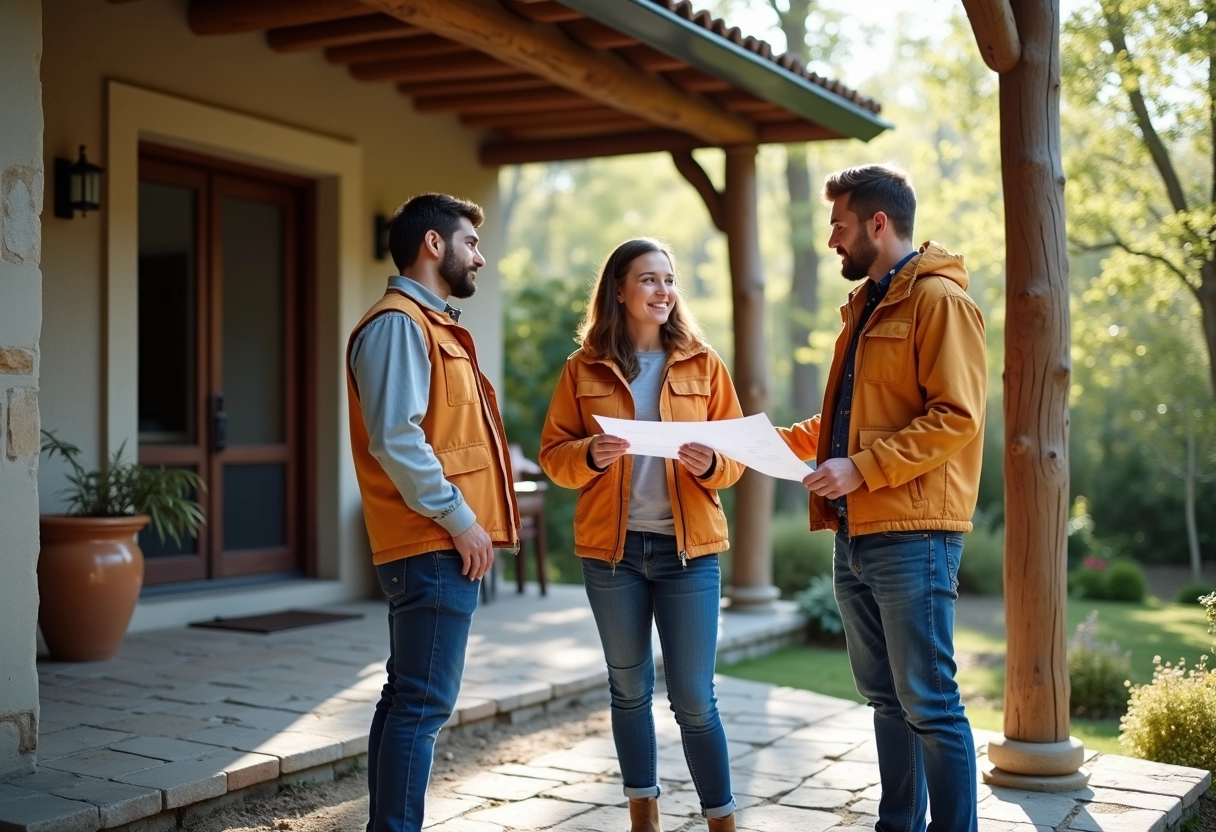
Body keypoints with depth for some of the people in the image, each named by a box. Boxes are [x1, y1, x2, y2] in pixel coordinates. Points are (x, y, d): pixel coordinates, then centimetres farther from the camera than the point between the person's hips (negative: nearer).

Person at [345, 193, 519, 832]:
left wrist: (471, 522, 14)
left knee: (408, 700, 13)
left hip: (445, 545, 10)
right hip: (434, 546, -10)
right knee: (424, 704, -8)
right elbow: (396, 441, -20)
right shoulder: (398, 322, -10)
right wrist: (460, 520, -17)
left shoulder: (433, 324, 21)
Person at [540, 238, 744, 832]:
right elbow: (553, 454, 2)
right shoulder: (583, 369, 3)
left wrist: (711, 464, -18)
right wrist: (588, 455, -18)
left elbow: (737, 454, 4)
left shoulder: (703, 365, 3)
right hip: (611, 548, 1)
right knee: (629, 689, 13)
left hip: (688, 546, -1)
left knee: (693, 697, -2)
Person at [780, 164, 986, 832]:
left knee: (928, 703, -4)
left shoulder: (939, 299, -9)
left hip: (912, 535, -9)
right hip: (855, 533, 9)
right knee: (884, 696, 15)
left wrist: (863, 468, -21)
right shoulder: (866, 305, 19)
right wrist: (782, 441, 12)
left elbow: (956, 417, -18)